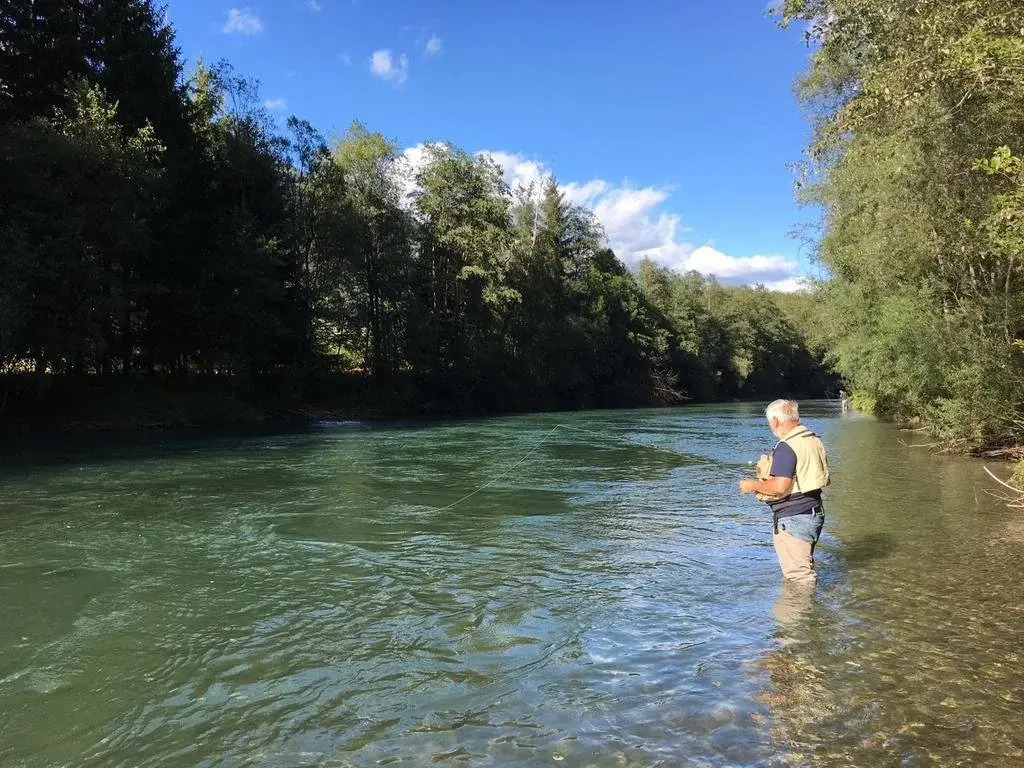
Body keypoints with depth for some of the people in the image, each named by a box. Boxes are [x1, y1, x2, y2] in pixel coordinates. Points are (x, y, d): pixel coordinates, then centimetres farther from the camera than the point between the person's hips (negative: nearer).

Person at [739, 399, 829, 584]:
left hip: (793, 519, -10)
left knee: (798, 576, 0)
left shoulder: (786, 447, -20)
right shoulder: (815, 441, 10)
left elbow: (780, 487, -27)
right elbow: (824, 478, 17)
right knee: (805, 567, 23)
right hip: (814, 513, 10)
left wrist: (753, 485, -10)